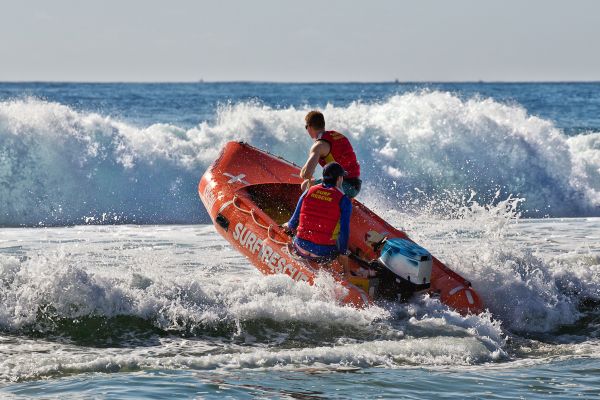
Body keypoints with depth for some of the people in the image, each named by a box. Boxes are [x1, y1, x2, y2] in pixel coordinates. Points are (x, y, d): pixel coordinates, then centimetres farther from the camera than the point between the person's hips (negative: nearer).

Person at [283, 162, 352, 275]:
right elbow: (344, 232, -9)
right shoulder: (344, 200, -6)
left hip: (301, 249, 3)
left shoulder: (309, 191, 4)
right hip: (324, 255, -3)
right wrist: (346, 270, -3)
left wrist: (288, 225, 37)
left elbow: (293, 224, 9)